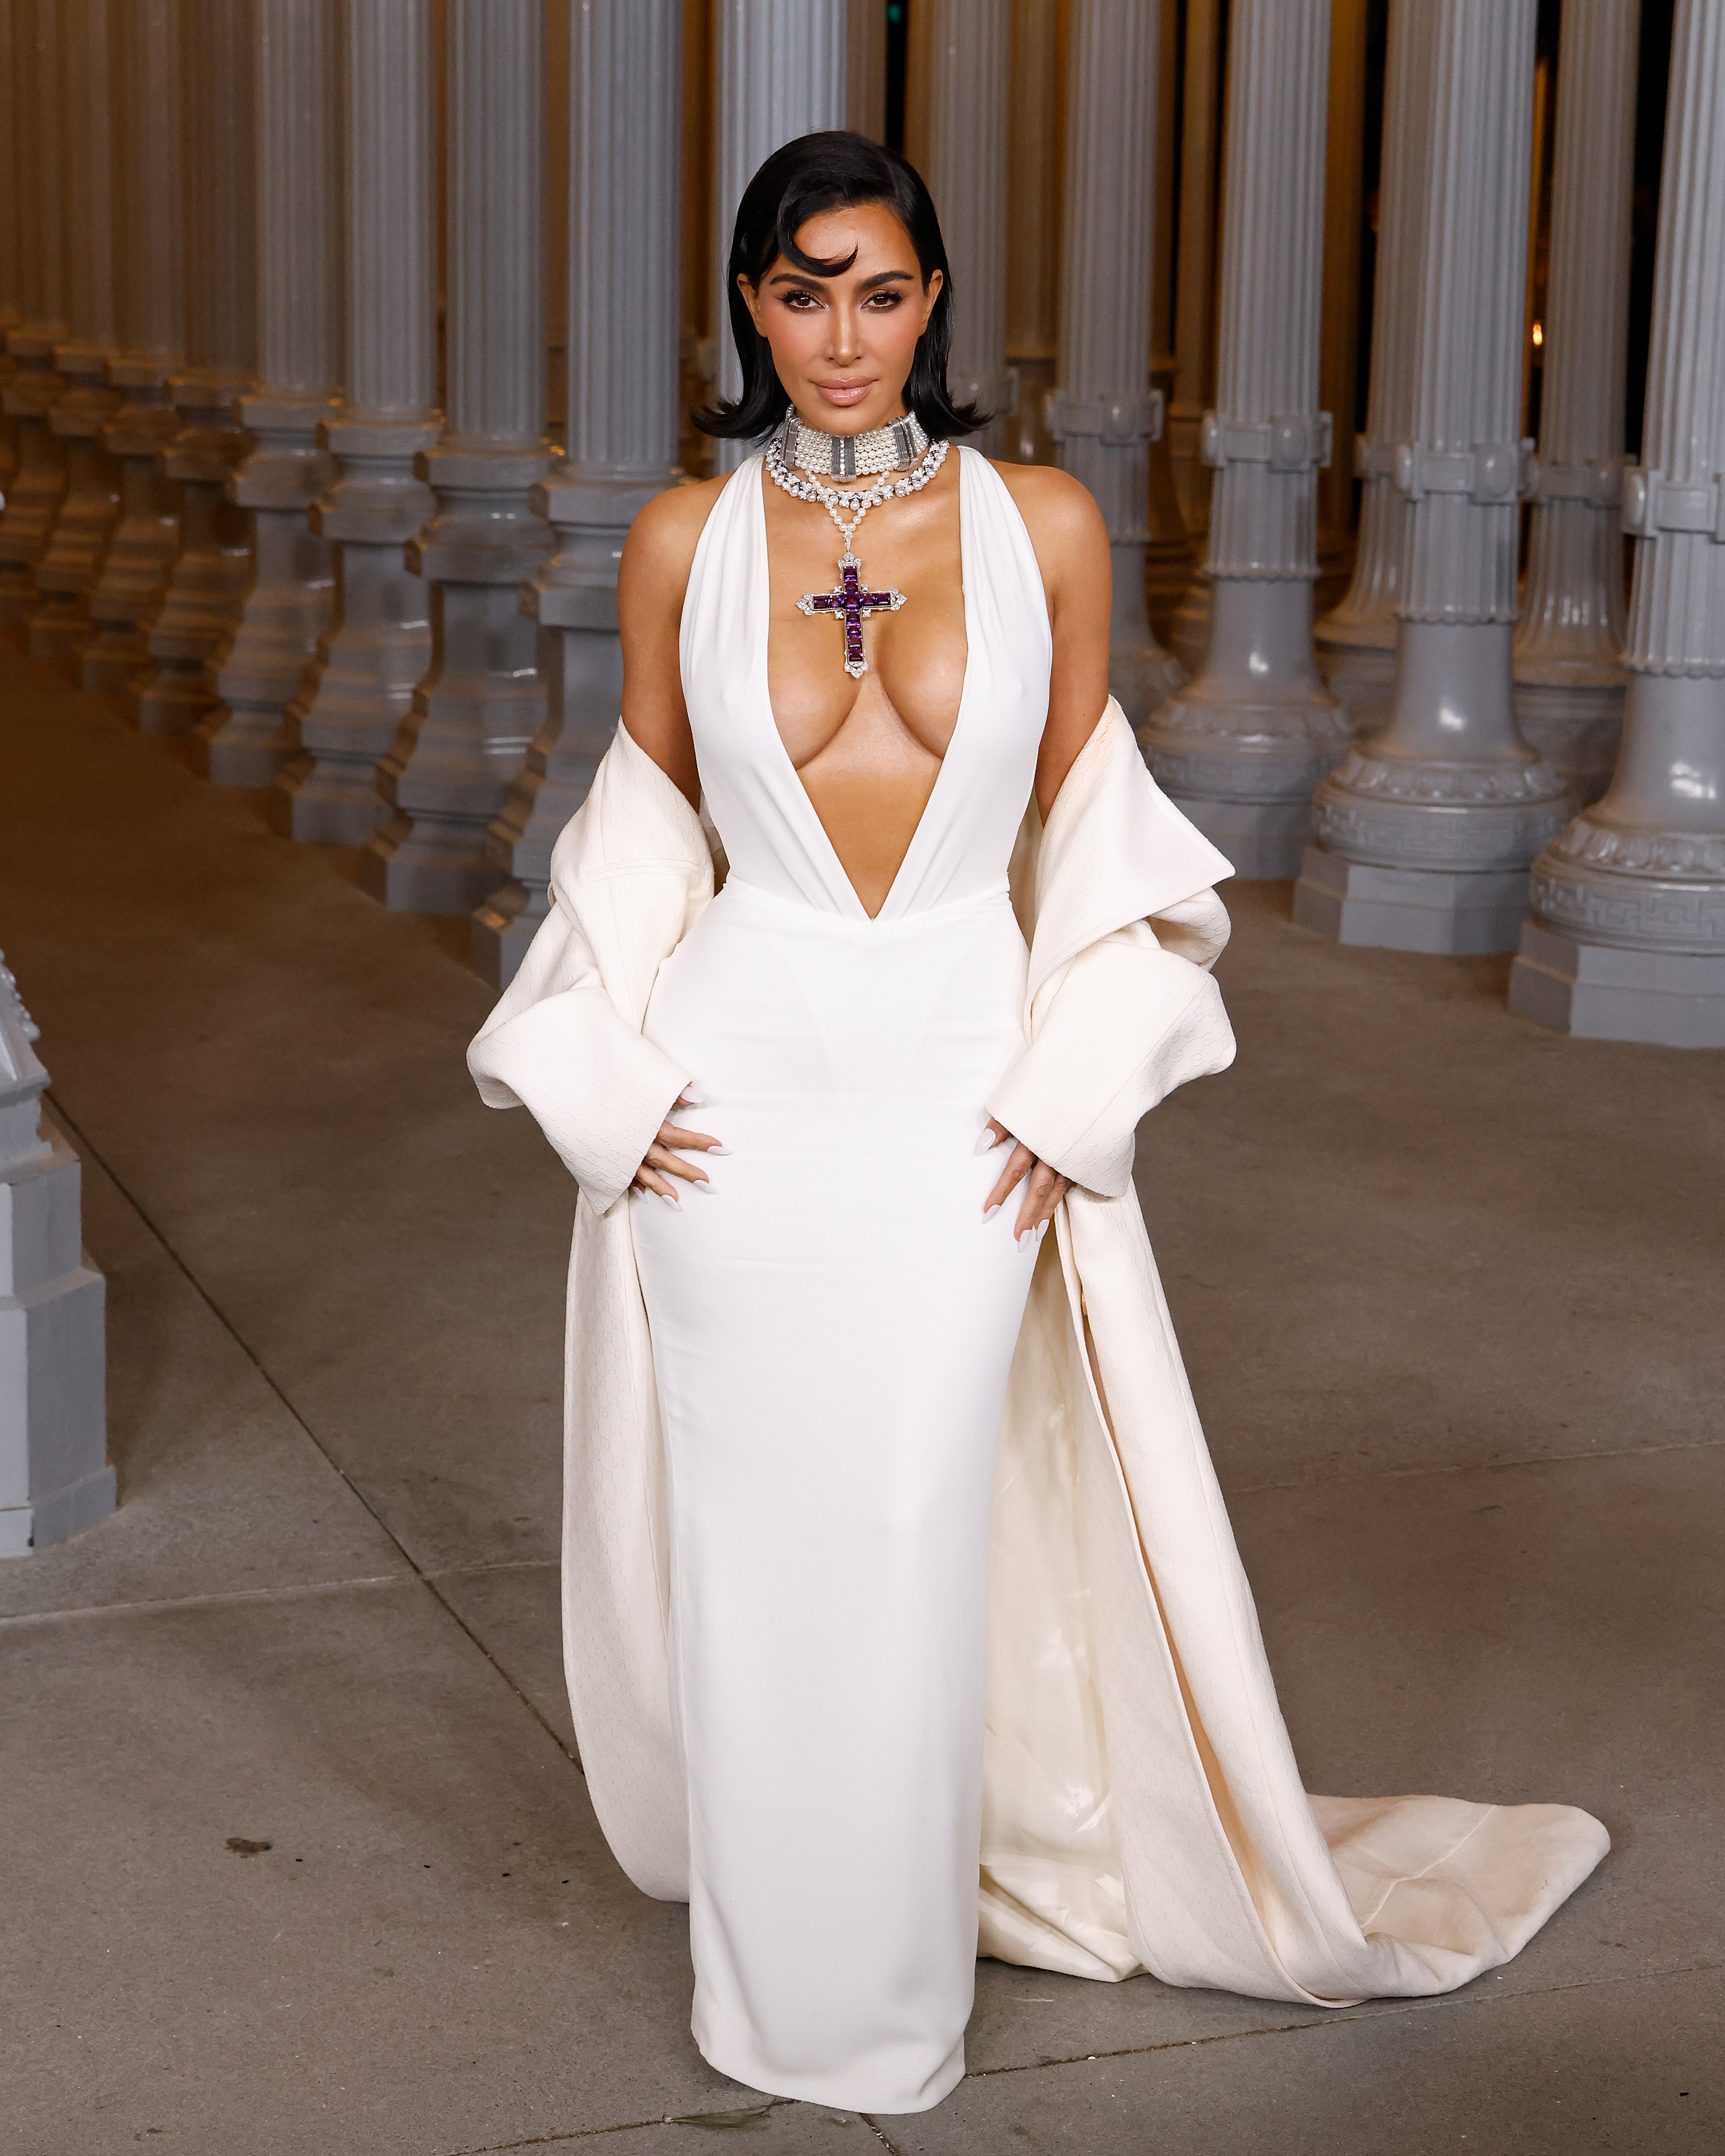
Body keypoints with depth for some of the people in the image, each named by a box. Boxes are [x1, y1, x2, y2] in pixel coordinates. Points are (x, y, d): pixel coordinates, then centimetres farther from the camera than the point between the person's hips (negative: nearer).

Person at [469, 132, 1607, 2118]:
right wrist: (612, 1084, 0)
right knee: (754, 1544, 7)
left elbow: (1086, 838, 6)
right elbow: (642, 838, 10)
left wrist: (1066, 1099, -2)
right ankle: (779, 1980, 27)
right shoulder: (685, 541, 0)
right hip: (735, 1086, 1)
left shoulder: (1043, 527, -1)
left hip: (961, 1092, 0)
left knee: (919, 1544, 3)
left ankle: (898, 1991, 24)